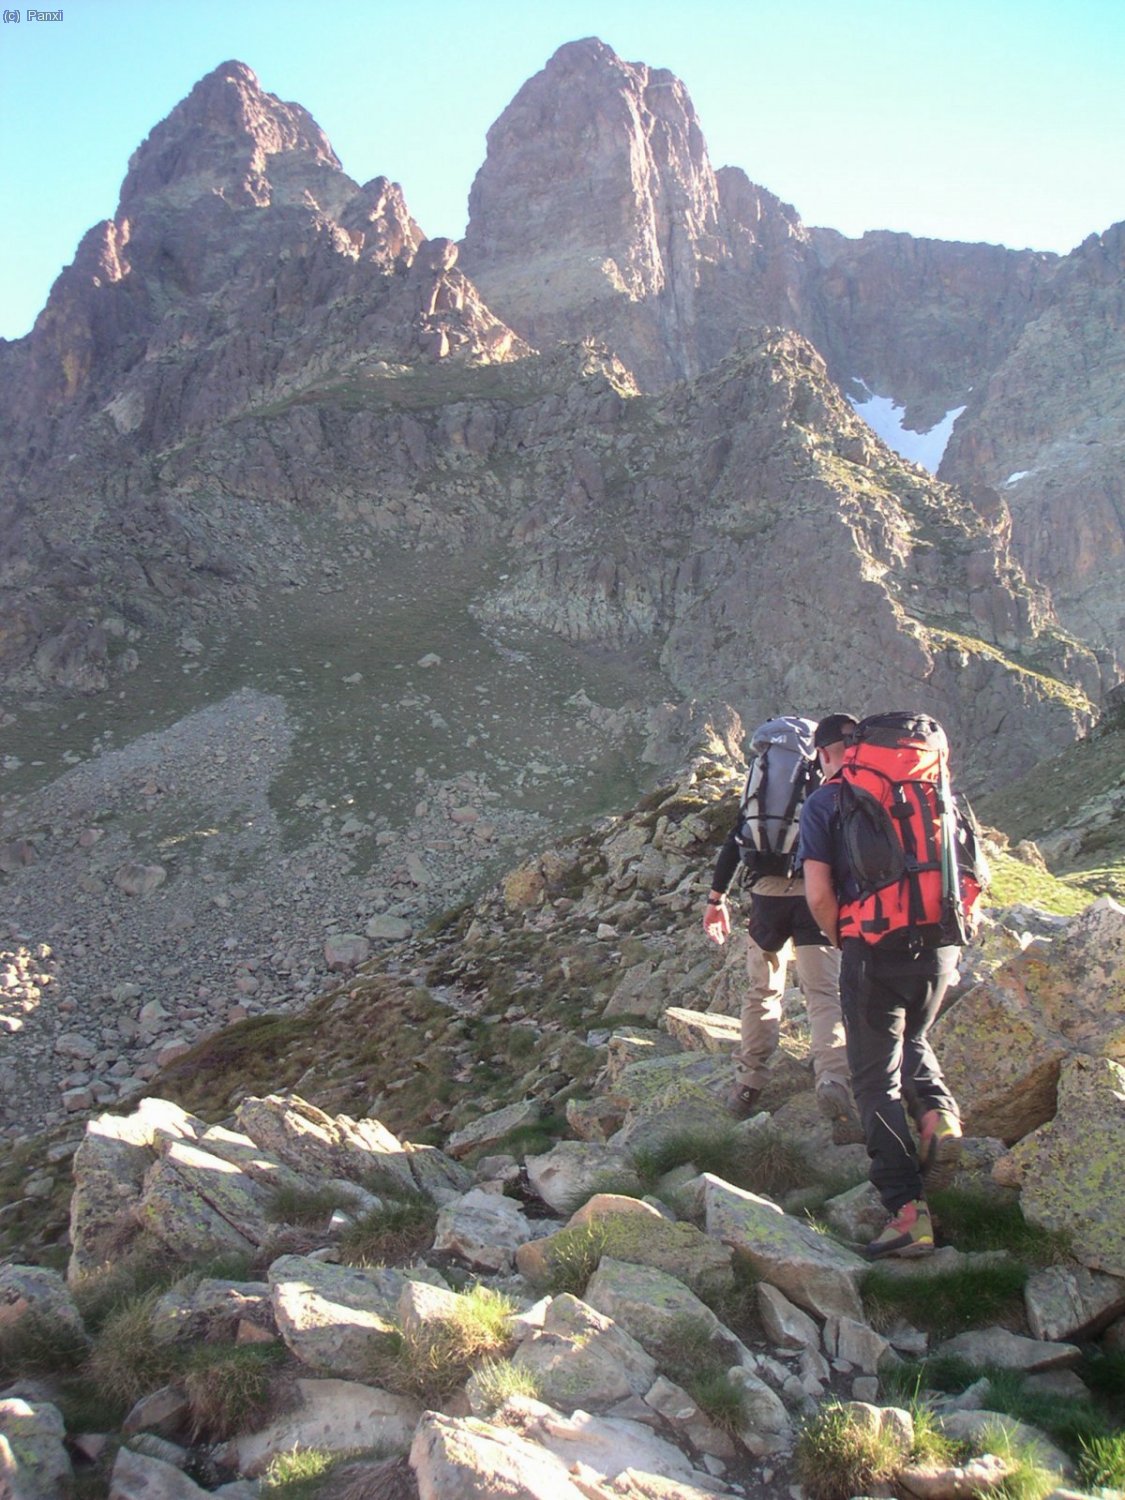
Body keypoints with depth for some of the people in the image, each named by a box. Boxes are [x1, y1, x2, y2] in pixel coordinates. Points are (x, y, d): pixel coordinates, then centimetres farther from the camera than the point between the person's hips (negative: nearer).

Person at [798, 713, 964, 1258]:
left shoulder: (823, 804, -1)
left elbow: (819, 895, -10)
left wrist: (840, 942, 7)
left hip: (874, 951, -4)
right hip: (940, 945, 4)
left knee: (876, 1080, 5)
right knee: (912, 1038, 30)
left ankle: (908, 1209, -2)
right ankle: (939, 1113, 2)